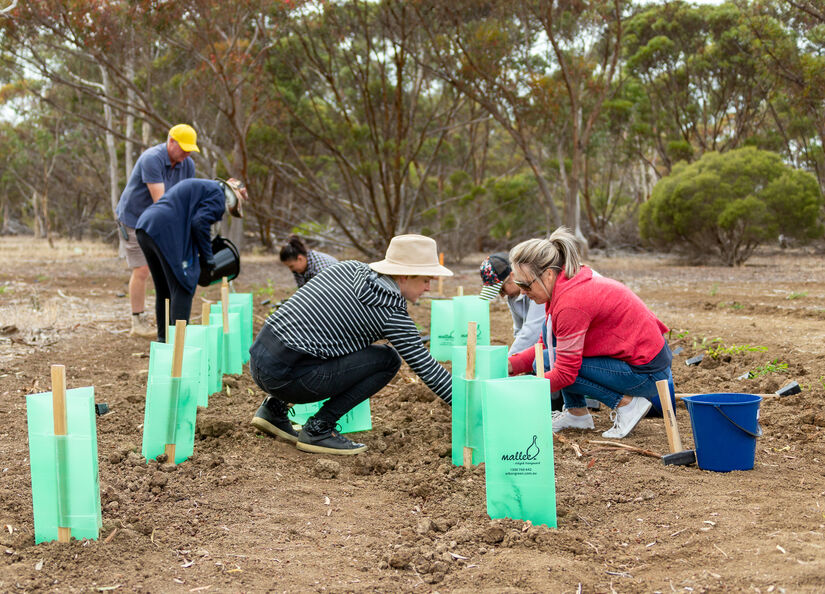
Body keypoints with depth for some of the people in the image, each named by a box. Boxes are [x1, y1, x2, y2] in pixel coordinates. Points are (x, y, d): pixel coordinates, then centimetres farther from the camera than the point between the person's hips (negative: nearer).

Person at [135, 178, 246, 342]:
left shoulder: (196, 187, 30)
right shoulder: (217, 195, 0)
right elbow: (199, 223, -13)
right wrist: (207, 255, -3)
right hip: (166, 232, -10)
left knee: (163, 290, 18)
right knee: (182, 288, -4)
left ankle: (164, 339, 24)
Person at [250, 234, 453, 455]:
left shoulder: (348, 268, 13)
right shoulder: (392, 315, -6)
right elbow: (425, 367, -1)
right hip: (286, 376, -8)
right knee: (388, 359, 1)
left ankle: (274, 407, 22)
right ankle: (317, 429, -2)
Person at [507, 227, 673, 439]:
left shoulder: (571, 302, -26)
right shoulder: (564, 285, 4)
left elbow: (565, 373, -23)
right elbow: (545, 344, 10)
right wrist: (509, 365, -3)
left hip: (646, 373, -10)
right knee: (550, 329, 7)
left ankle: (625, 404, -5)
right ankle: (577, 413, 12)